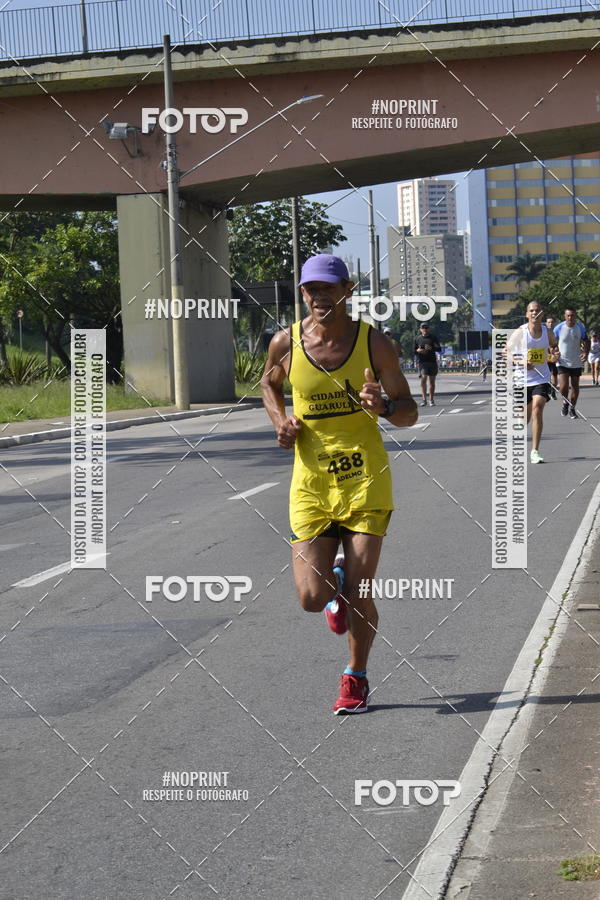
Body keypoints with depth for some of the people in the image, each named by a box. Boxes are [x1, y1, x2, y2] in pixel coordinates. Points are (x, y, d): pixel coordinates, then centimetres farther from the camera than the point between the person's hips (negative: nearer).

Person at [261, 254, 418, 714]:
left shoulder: (375, 342, -5)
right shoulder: (286, 343, -2)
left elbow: (410, 412, 1)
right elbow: (269, 383, 21)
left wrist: (383, 407, -22)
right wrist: (280, 422, 2)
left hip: (366, 479, -1)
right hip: (310, 483, 1)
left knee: (358, 595, -3)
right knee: (312, 598, -6)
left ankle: (356, 678, 23)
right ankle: (337, 578, 32)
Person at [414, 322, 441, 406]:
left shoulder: (433, 338, 5)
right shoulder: (417, 338, 7)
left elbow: (439, 349, -2)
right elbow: (414, 351, 13)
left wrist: (431, 348, -21)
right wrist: (418, 350, -10)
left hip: (432, 361, 1)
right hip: (422, 362, -1)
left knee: (432, 381, 6)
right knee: (423, 379, -17)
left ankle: (431, 400, 17)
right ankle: (424, 399, -20)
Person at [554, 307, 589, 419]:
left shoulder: (580, 328, -4)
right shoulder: (559, 328, -8)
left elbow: (586, 341, 8)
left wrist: (585, 352, -11)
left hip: (576, 362, 2)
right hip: (563, 362, -2)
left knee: (575, 386, 6)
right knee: (563, 386, -14)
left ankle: (572, 408, 23)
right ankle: (565, 402, 16)